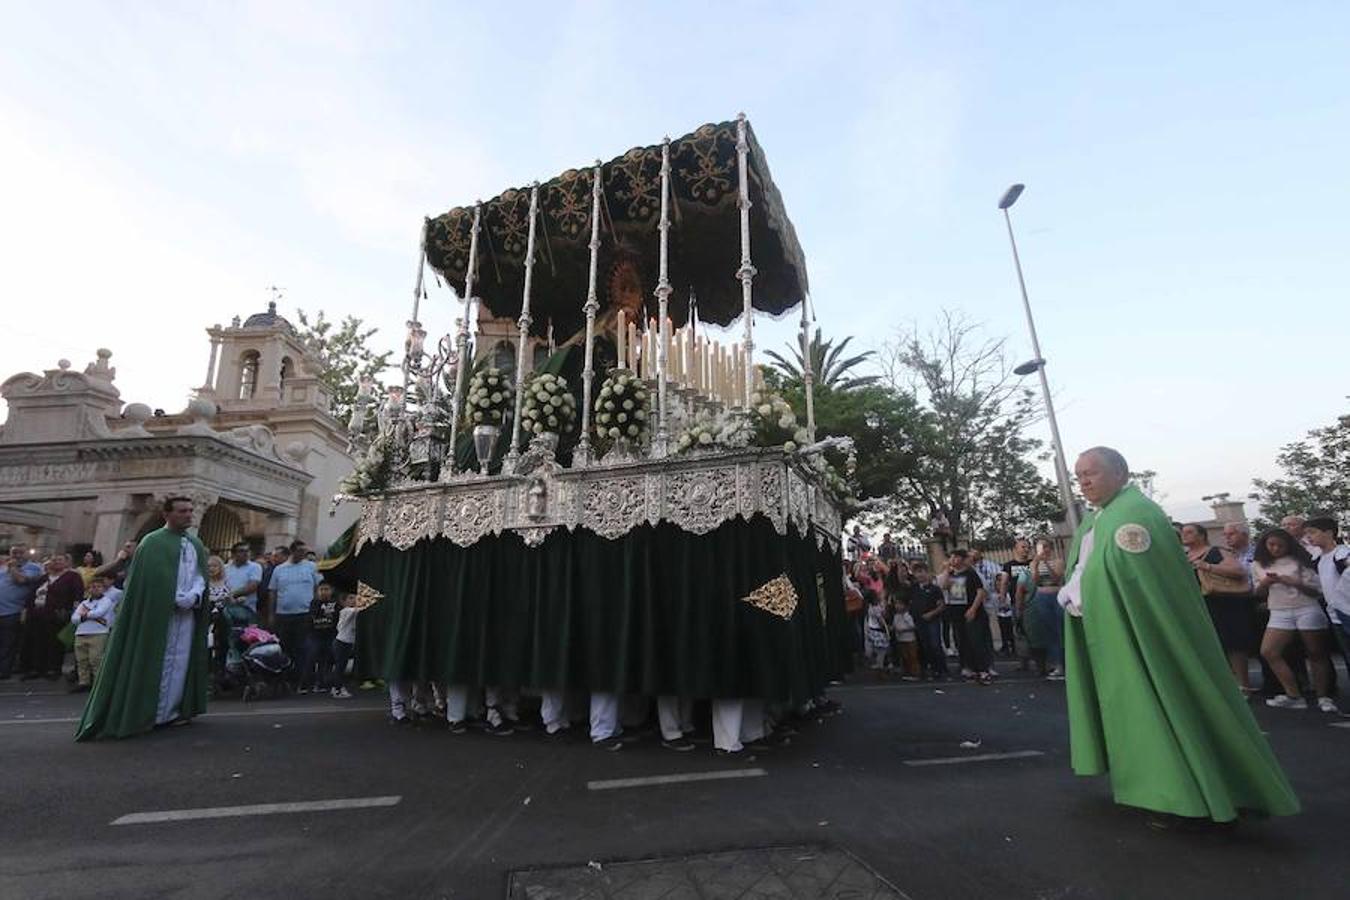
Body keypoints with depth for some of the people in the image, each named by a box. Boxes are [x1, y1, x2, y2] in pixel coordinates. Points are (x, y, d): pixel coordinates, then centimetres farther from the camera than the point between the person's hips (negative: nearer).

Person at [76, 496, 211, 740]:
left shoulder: (196, 543, 10)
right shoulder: (152, 542, -6)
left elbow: (201, 575, 7)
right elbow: (148, 580, -11)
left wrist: (193, 596, -11)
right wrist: (176, 601, -14)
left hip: (188, 612, 5)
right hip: (157, 612, -5)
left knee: (180, 660, 8)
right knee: (156, 662, 0)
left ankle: (172, 711, 17)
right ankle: (147, 713, 10)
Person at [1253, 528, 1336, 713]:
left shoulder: (1300, 561, 0)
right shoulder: (1258, 565, 9)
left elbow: (1317, 591, -2)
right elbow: (1259, 594, 13)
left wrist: (1295, 583, -18)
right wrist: (1265, 583, -7)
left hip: (1308, 611, -2)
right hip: (1279, 613, 3)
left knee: (1316, 654, 3)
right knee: (1268, 651, -12)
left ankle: (1324, 697, 15)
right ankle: (1294, 696, -4)